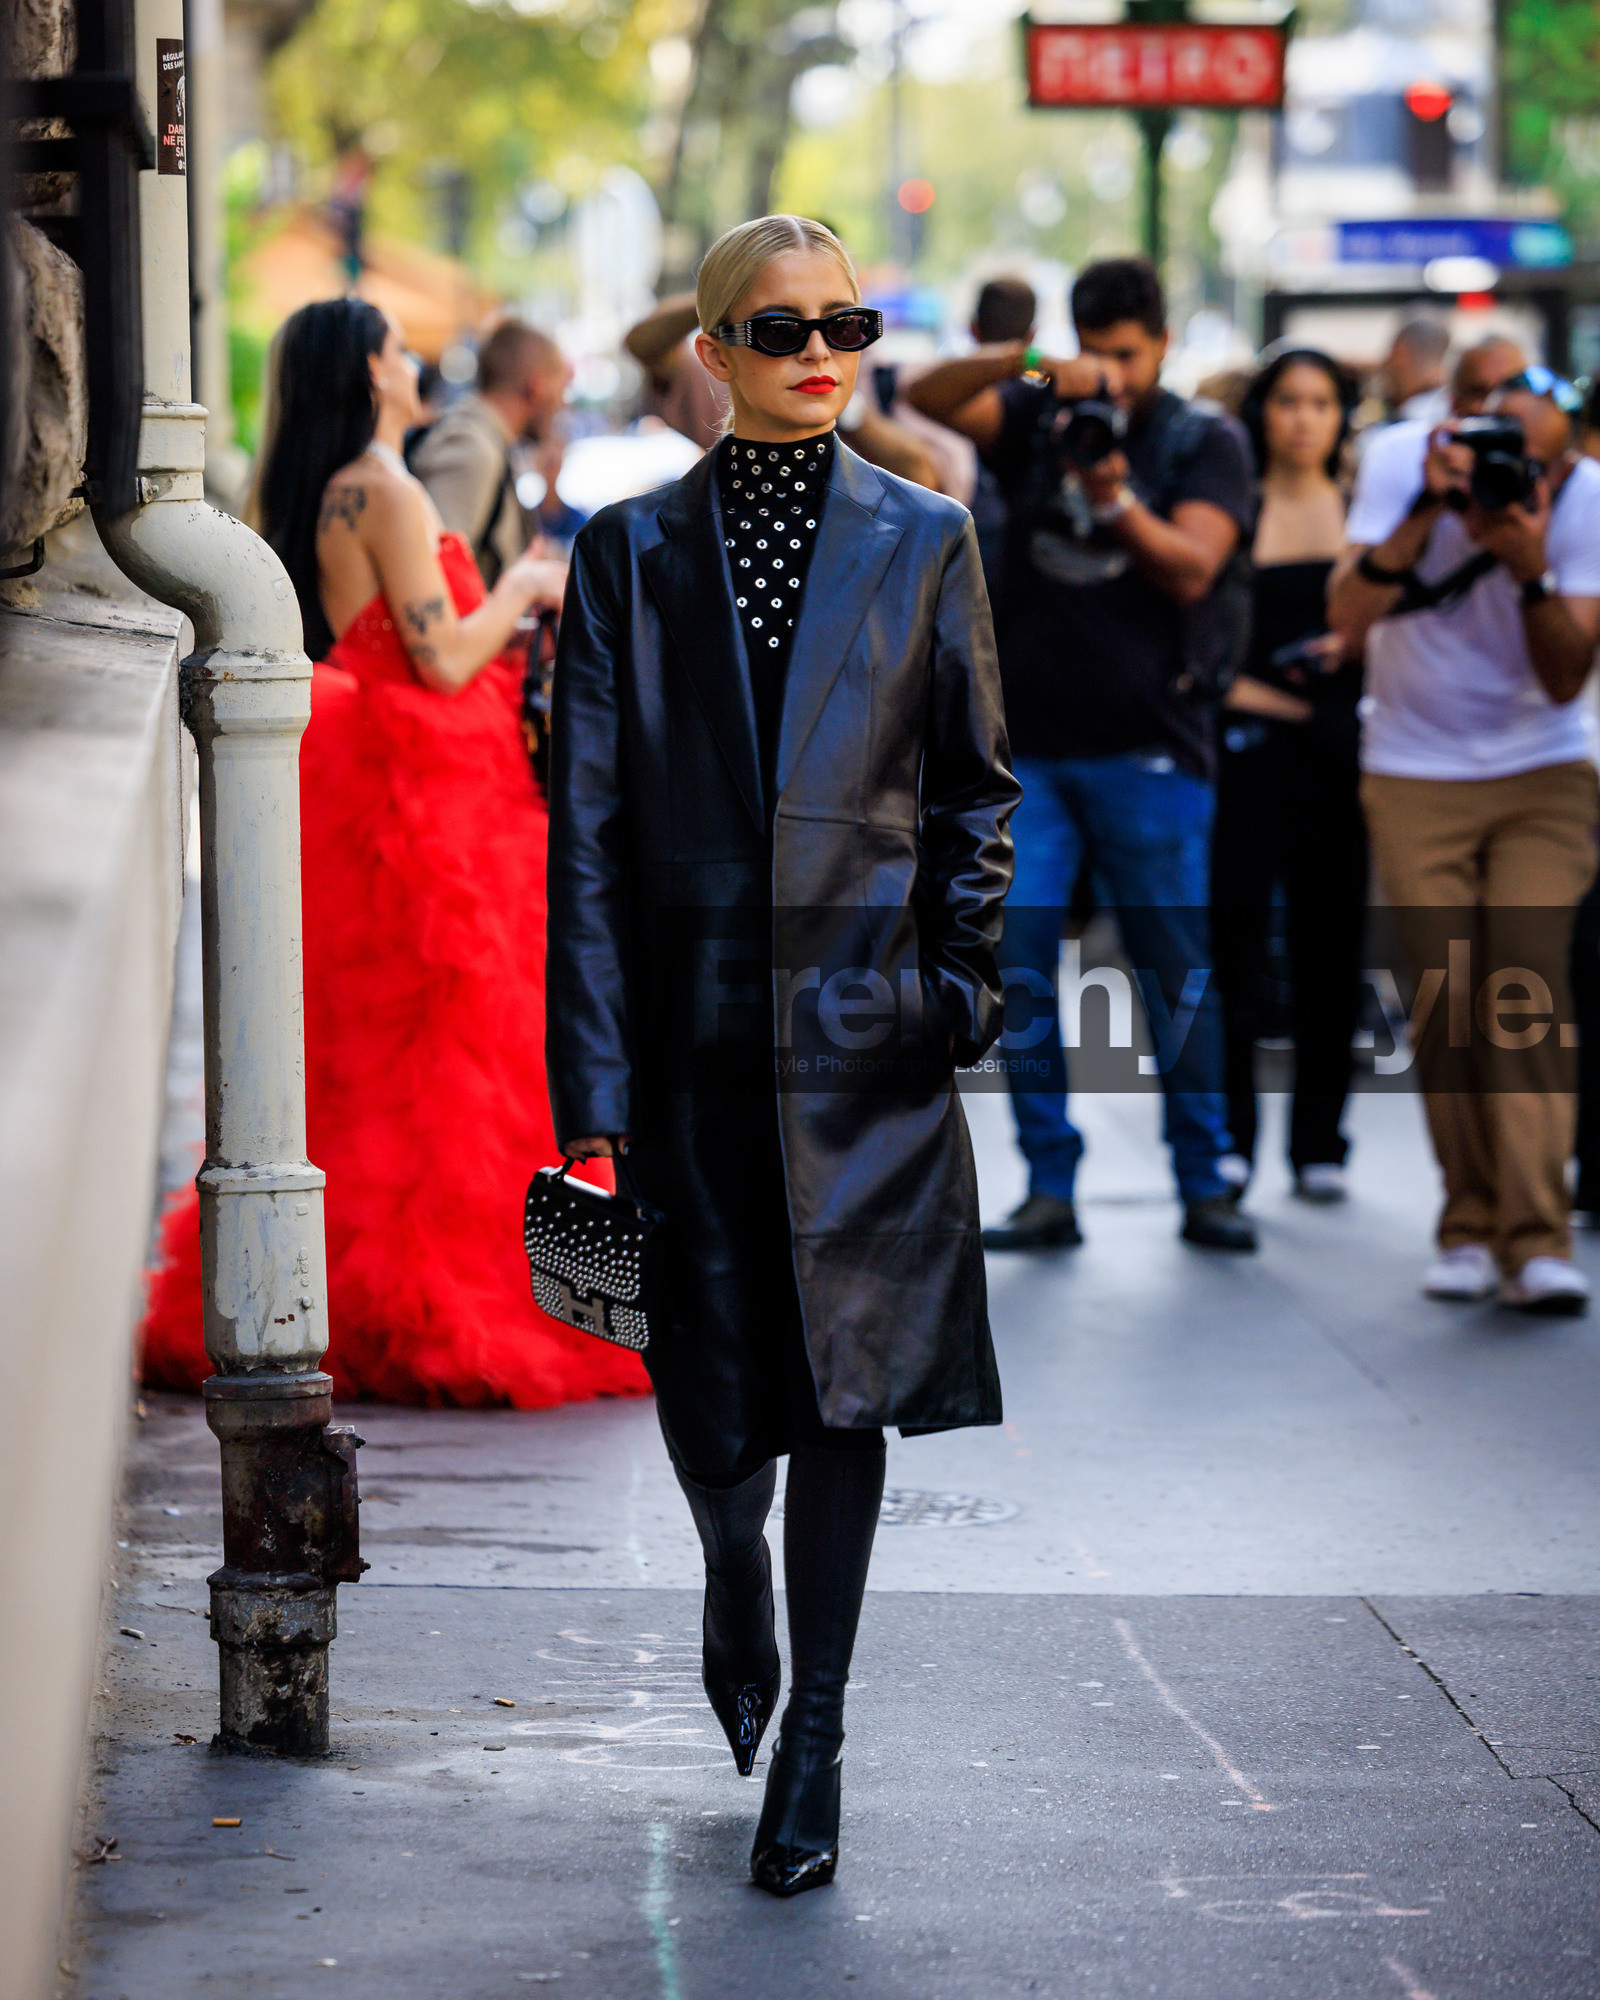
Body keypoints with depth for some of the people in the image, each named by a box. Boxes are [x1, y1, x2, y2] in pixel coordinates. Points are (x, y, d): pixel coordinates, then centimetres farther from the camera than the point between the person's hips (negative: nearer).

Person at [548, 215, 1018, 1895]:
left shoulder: (922, 542, 3)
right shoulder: (632, 552, 2)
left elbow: (976, 787, 10)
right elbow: (587, 828, -1)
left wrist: (960, 983, 0)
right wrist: (593, 1091, -6)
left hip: (866, 1023, 0)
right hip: (695, 1029, 0)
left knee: (844, 1375, -1)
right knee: (707, 1382, 5)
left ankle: (811, 1738, 8)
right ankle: (737, 1587, 38)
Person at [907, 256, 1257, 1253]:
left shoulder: (1205, 442, 4)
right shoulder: (1037, 416, 10)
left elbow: (1192, 569, -8)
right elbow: (928, 397, -4)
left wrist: (1118, 504, -24)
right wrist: (1033, 364, -18)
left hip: (1148, 749, -2)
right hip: (1028, 741, 2)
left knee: (1176, 973, 1)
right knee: (1017, 968, -3)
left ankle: (1204, 1185, 11)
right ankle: (1050, 1188, 3)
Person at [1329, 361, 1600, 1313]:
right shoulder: (1401, 467, -13)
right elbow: (1349, 619, -23)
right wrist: (1429, 511, -33)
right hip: (1415, 777, 1)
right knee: (1445, 1001, -6)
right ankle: (1472, 1227, 6)